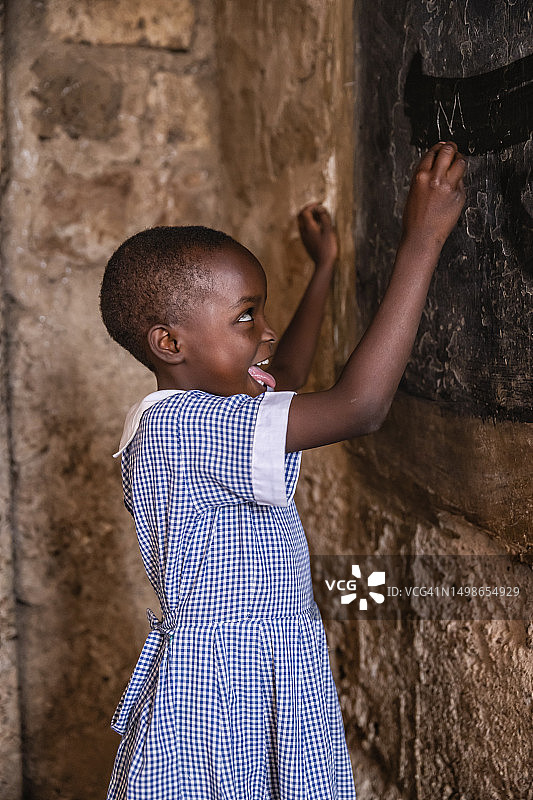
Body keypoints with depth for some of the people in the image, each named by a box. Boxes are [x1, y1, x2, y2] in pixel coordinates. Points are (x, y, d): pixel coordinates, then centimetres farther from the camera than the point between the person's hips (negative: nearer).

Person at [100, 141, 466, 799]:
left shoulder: (179, 418, 7)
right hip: (212, 704, -10)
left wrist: (324, 267, 31)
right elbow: (360, 406, -33)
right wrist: (422, 239, -27)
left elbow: (280, 380, 25)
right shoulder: (185, 427, -25)